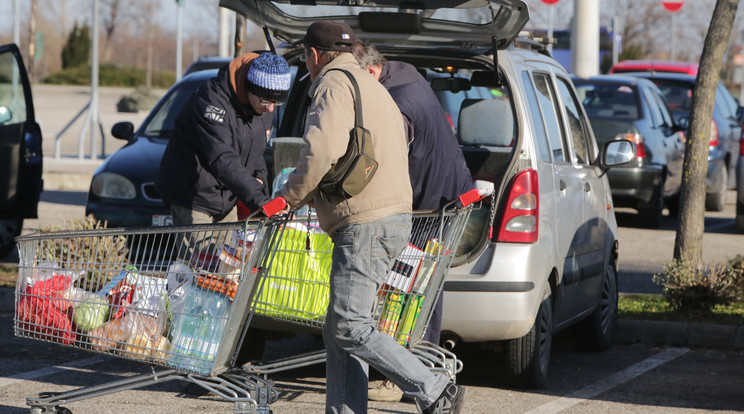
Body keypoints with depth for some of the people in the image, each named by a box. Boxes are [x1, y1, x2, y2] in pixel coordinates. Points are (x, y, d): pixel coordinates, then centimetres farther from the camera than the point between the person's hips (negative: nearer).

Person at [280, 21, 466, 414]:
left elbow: (322, 151, -20)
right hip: (392, 216, 10)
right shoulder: (369, 85, 27)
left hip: (366, 223, -10)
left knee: (350, 327, -11)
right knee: (338, 330, 10)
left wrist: (289, 197, -8)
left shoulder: (334, 83, -6)